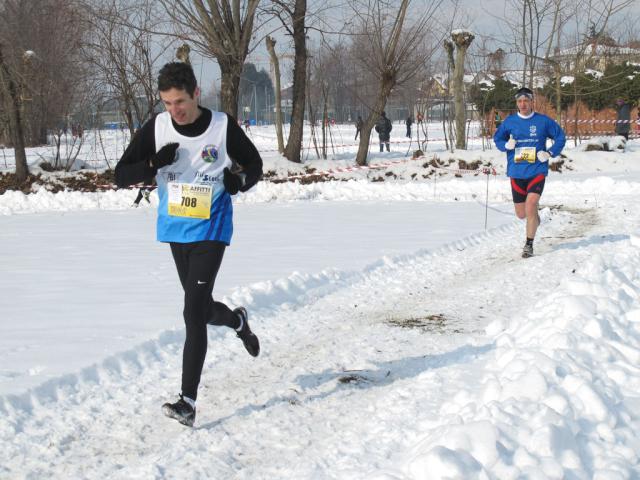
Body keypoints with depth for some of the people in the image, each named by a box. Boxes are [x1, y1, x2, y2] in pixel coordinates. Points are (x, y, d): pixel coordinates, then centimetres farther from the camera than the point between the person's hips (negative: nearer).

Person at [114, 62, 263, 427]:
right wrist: (154, 163, -24)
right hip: (176, 230, 4)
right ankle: (237, 320, 54)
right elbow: (121, 175, -5)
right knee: (199, 307, 19)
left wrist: (240, 181, -18)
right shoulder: (157, 128, -6)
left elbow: (254, 165, 5)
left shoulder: (223, 126, -11)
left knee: (194, 313, -15)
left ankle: (189, 401, -15)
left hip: (211, 230, -4)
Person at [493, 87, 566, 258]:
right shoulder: (509, 121, 3)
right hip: (516, 173, 3)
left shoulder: (543, 121, -1)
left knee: (531, 205, -21)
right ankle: (534, 217, 45)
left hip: (537, 171, -3)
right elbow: (497, 138, 15)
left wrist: (550, 153, -6)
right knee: (521, 214, 7)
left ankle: (529, 244, -8)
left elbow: (560, 137, 8)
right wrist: (506, 145, -7)